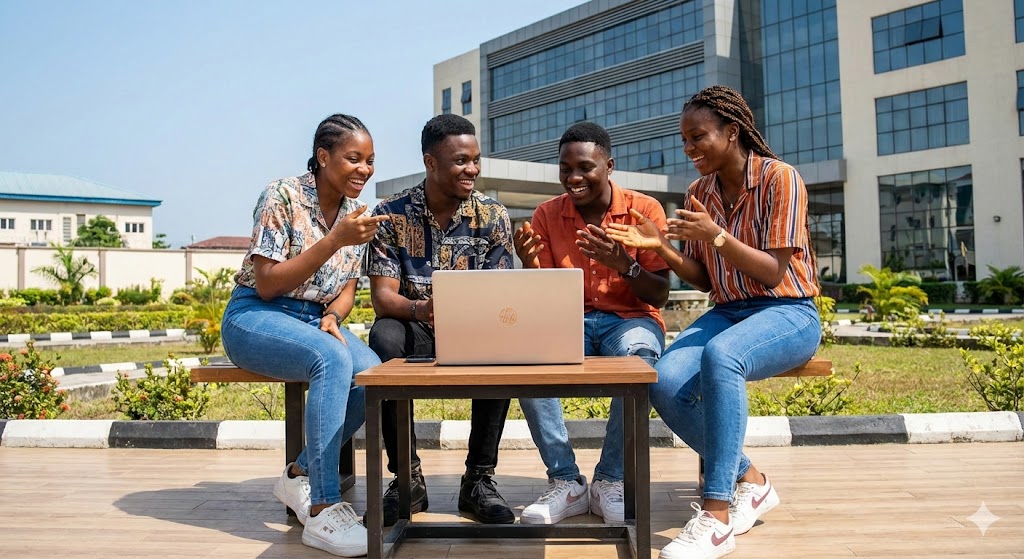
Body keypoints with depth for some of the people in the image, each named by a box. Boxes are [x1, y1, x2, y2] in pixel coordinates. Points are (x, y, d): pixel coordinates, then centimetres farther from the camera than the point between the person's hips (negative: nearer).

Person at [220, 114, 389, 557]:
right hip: (257, 317, -6)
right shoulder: (283, 196, -13)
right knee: (333, 359, -35)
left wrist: (333, 317, -11)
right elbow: (267, 285, -17)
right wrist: (334, 240, -25)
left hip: (316, 321, 6)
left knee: (373, 374, -25)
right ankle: (322, 511, -31)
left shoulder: (356, 213, 5)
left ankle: (301, 473, -5)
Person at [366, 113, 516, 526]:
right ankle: (407, 479, -19)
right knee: (385, 338, -34)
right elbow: (382, 298, -11)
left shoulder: (493, 217, 0)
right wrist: (419, 309, -34)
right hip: (415, 332, 0)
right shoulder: (391, 214, -4)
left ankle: (479, 479, -17)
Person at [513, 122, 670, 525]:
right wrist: (528, 264, -19)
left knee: (637, 354, -38)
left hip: (631, 320, -2)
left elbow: (659, 297, -5)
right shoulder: (546, 215, 4)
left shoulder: (644, 210, -3)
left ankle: (610, 481, -19)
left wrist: (625, 265, -25)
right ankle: (566, 482, -20)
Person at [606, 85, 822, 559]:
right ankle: (748, 481, -4)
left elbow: (774, 274, -13)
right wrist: (661, 247, -6)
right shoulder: (700, 192, 10)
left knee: (719, 356, -40)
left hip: (788, 313, -5)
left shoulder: (780, 178, -7)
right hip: (726, 313, 6)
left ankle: (717, 515, -32)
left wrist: (716, 236, -26)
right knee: (665, 382, -25)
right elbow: (705, 280, 10)